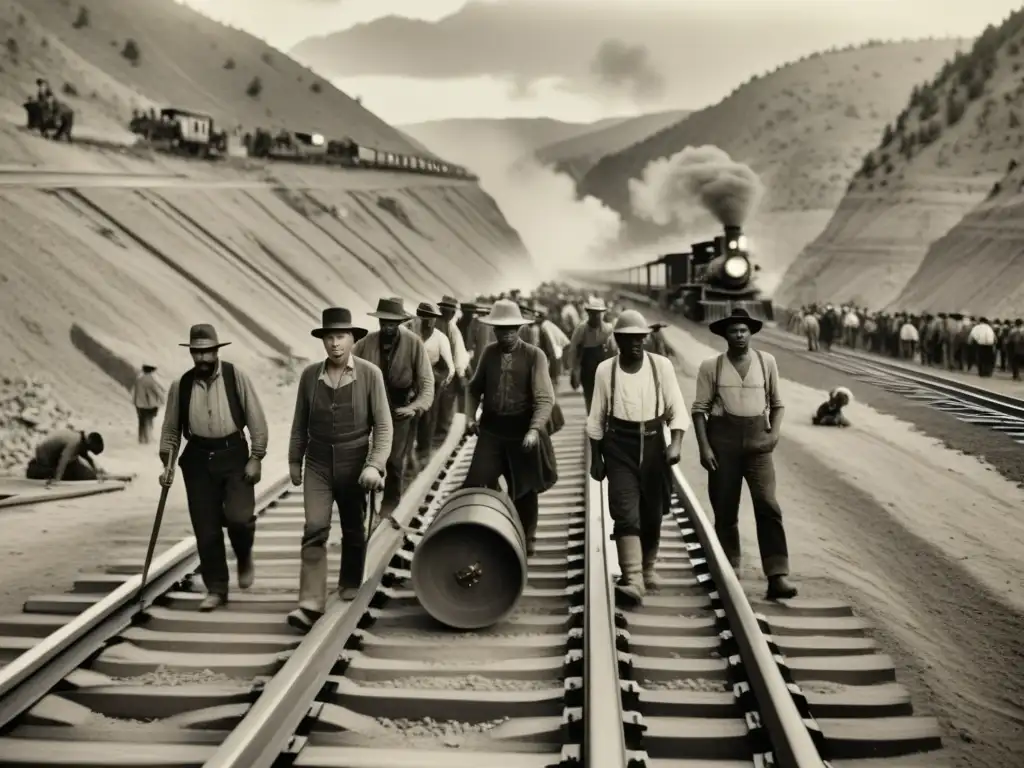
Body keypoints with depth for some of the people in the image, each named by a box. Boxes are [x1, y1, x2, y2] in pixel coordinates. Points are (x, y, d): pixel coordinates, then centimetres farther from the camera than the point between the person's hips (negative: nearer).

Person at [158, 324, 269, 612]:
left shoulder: (236, 376, -5)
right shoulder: (180, 385, 3)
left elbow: (256, 420, -3)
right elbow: (171, 429, 10)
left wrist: (256, 458, -8)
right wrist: (167, 464, 2)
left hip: (233, 454, -2)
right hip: (198, 459, 2)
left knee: (239, 516, -17)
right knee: (205, 528, 3)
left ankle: (245, 558, 17)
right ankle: (216, 589, 18)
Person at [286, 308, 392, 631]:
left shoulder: (370, 374, -10)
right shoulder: (309, 375, -2)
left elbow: (383, 425, -10)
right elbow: (300, 423, 7)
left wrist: (375, 465, -19)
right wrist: (294, 461, 12)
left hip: (354, 464, -1)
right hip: (318, 465, 1)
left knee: (354, 531, 14)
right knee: (315, 530, -10)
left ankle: (350, 587, 35)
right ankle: (311, 603, -9)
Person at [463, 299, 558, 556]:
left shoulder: (535, 355, -9)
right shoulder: (488, 352, 3)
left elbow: (545, 398, -15)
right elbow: (475, 388, 15)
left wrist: (535, 429, -28)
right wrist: (470, 416, -1)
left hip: (522, 433, -2)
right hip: (491, 432, 2)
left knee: (525, 491, 13)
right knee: (476, 486, -9)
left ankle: (525, 542, 33)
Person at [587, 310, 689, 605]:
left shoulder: (661, 365, -4)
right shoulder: (605, 370, -2)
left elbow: (677, 410, -3)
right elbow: (597, 418, 5)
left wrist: (676, 443, -19)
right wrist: (595, 458, 6)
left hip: (653, 444, 1)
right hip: (619, 446, -1)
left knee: (652, 513, 12)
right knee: (625, 512, -12)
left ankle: (648, 568, 35)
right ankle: (633, 580, -14)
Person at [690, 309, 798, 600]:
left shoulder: (766, 362, 6)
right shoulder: (711, 366, 0)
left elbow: (776, 403, 13)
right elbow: (700, 409, 0)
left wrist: (775, 431, -3)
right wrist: (704, 447, -8)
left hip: (757, 437, 1)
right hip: (723, 436, 0)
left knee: (767, 505, -10)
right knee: (724, 508, 7)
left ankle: (777, 576, -9)